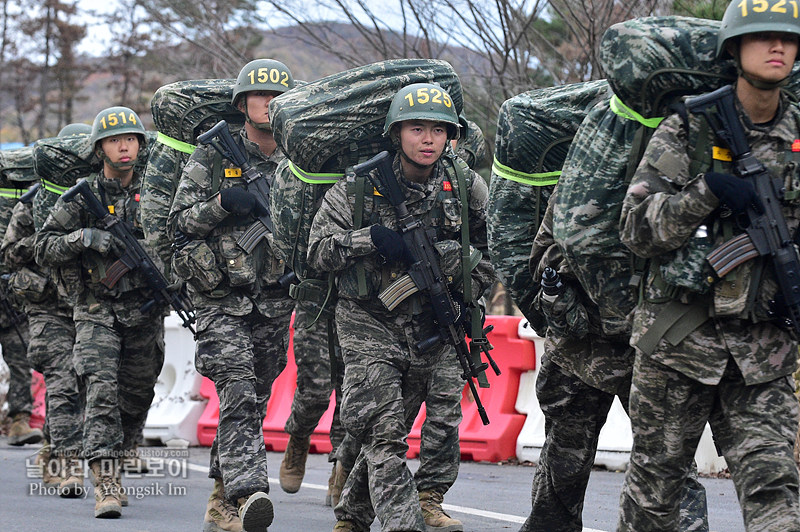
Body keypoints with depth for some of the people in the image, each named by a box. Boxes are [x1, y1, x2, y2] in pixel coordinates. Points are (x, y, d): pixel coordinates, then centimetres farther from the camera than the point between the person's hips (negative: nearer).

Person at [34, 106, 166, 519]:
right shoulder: (82, 197, 0)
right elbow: (44, 248, 0)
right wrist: (82, 238, -16)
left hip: (145, 311, 2)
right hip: (97, 310, -2)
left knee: (134, 402, 10)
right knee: (102, 391, -18)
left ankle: (110, 465, 33)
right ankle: (105, 484, -22)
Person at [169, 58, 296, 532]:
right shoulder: (213, 157, 2)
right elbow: (180, 220, -1)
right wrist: (222, 204, -16)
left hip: (273, 303, 4)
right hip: (221, 300, -4)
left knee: (254, 403, 8)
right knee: (238, 395, -19)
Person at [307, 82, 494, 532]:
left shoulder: (468, 190, 2)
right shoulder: (360, 187, -5)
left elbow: (493, 253, 15)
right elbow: (318, 251, -4)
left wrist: (464, 290, 0)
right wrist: (370, 238, -18)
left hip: (433, 327, 3)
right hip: (369, 325, -3)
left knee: (389, 432, 11)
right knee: (383, 432, -13)